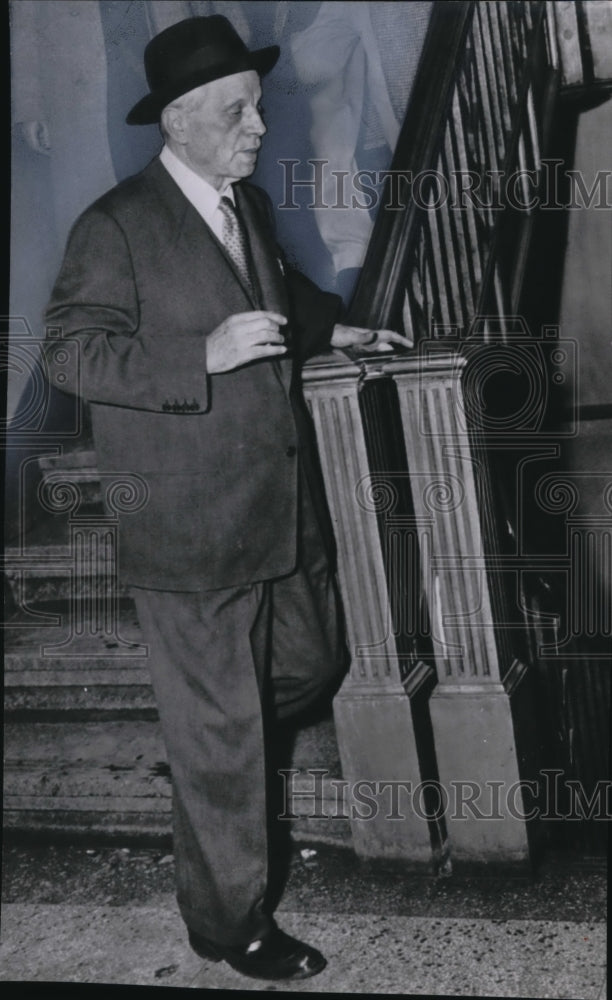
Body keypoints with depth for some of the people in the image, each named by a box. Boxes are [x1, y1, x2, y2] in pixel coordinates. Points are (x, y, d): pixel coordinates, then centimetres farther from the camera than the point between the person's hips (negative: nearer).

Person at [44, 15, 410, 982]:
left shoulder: (248, 204, 12)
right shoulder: (115, 227, -14)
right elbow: (70, 353, -17)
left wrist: (330, 327, 13)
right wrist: (205, 356, -26)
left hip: (283, 512, 8)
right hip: (189, 533, -8)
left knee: (312, 664, 21)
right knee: (219, 738, 4)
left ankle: (203, 737, 48)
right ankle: (229, 919, 25)